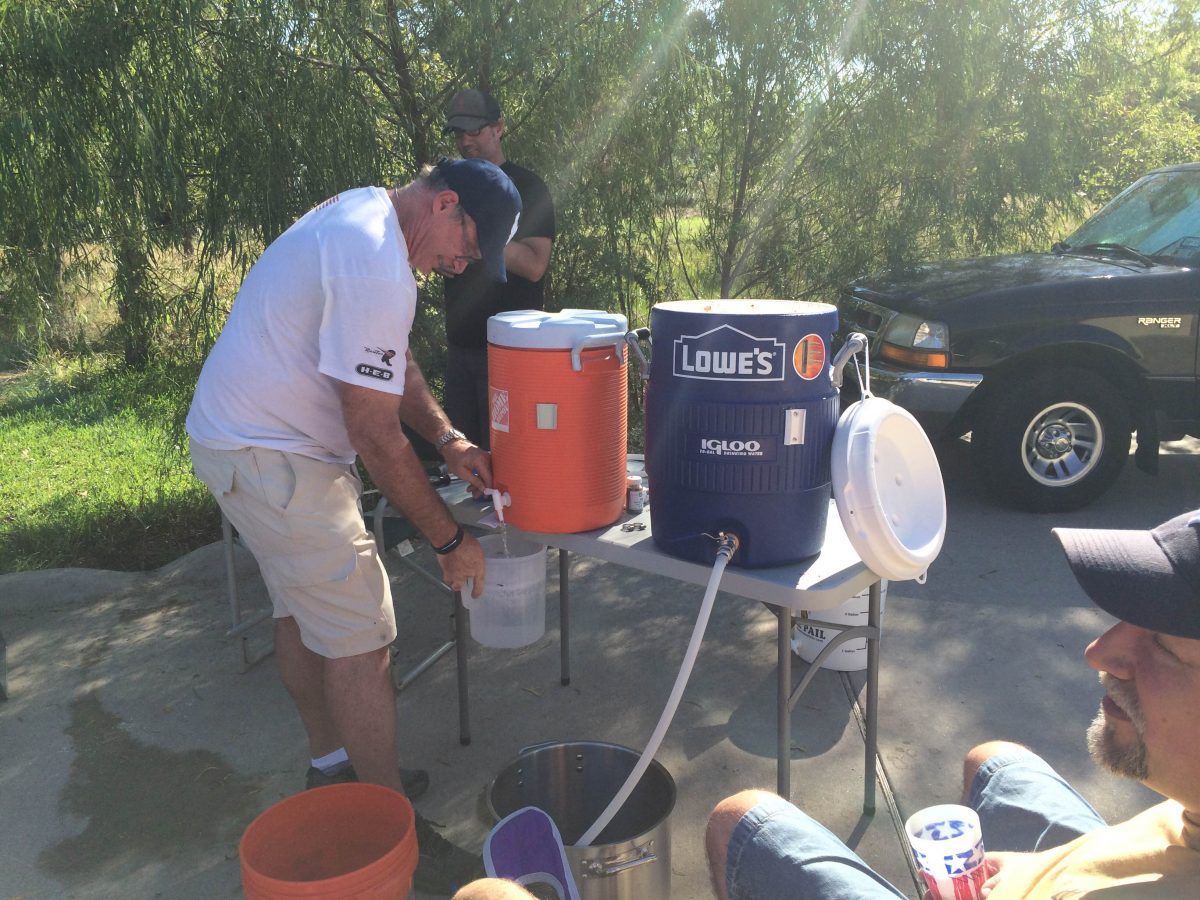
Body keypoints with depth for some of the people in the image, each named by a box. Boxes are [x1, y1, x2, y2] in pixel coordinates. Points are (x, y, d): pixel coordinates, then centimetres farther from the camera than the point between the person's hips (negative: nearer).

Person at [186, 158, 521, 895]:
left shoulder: (365, 212, 6)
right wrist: (448, 540, -15)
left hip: (244, 436, 11)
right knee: (360, 640, -6)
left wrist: (448, 438, 2)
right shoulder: (377, 271, -27)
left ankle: (334, 770, 38)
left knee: (303, 612, 20)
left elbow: (392, 360, 13)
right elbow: (375, 436, -25)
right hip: (271, 459, -11)